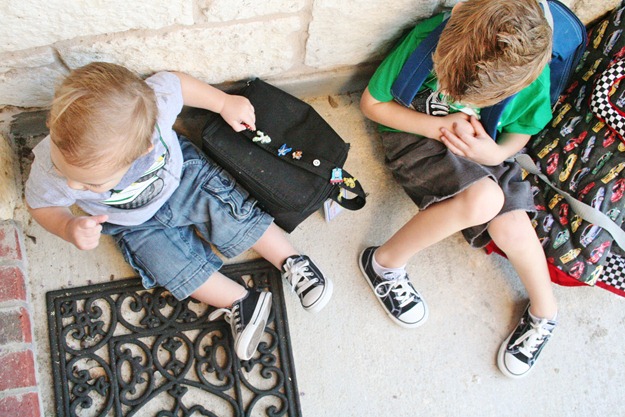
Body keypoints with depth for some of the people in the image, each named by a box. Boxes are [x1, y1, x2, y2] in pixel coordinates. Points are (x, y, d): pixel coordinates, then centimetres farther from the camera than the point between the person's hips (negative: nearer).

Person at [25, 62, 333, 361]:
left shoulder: (154, 103, -41)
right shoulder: (51, 168, -37)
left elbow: (175, 82, -16)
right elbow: (41, 204, -13)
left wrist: (225, 103, -5)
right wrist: (69, 229, -33)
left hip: (181, 174, 0)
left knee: (234, 214, -5)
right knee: (175, 268, -11)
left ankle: (292, 263, 17)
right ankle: (240, 303, 9)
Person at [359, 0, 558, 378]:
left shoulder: (534, 71, -22)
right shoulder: (428, 38, -29)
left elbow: (521, 130, 0)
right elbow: (372, 103, -14)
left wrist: (496, 153, -24)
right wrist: (440, 127, -25)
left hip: (482, 147, 3)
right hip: (418, 134, -3)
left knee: (511, 226, -17)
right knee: (483, 200, -30)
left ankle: (545, 309, 13)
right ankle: (385, 263, -10)